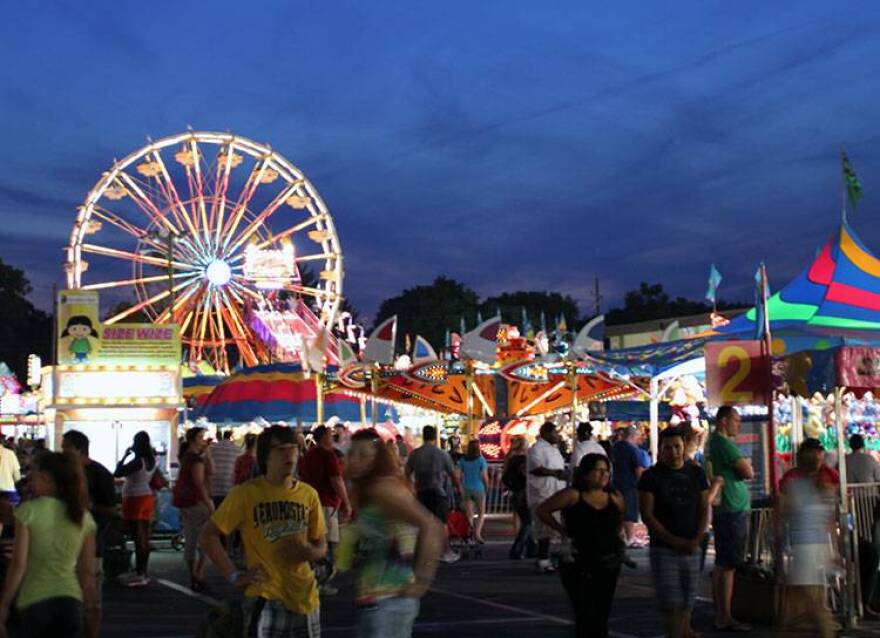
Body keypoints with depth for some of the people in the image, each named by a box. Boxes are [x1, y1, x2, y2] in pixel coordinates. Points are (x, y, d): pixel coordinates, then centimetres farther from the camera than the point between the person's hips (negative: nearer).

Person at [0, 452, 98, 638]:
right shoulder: (84, 517, 4)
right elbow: (87, 572, 6)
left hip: (34, 601, -3)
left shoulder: (28, 511, -6)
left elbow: (19, 565, -9)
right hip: (71, 601, 3)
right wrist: (90, 609, 15)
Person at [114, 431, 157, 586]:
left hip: (135, 498, -8)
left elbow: (117, 473, -19)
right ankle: (142, 572, 16)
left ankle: (139, 574, -6)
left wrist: (124, 456, -8)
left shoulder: (137, 461, -20)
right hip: (147, 497, 8)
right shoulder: (152, 460, 4)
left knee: (138, 538, -7)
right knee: (144, 538, 11)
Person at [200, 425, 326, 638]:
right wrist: (234, 576, -9)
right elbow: (208, 536, -4)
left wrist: (309, 552, -9)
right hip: (265, 596, -4)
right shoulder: (246, 493, -7)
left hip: (304, 596, 4)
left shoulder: (308, 494, 5)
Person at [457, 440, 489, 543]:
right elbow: (484, 476, -11)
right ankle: (477, 533, -11)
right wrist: (487, 488, 4)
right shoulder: (481, 460, -11)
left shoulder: (463, 460, -2)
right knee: (481, 513, 7)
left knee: (469, 515, 11)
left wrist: (461, 489, 9)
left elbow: (460, 476, -1)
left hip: (466, 489, 3)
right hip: (479, 489, -3)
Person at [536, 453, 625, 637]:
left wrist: (615, 533, 9)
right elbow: (542, 510, -4)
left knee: (602, 614, 11)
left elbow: (620, 521, 26)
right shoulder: (572, 496, -10)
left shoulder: (615, 498, 5)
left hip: (609, 564, 5)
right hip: (579, 564, -5)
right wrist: (562, 530, -5)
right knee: (585, 614, -11)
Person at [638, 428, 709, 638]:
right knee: (671, 603, -8)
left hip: (691, 548, 3)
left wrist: (698, 538, -7)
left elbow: (704, 508, 8)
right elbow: (647, 515, -7)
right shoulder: (651, 476, -3)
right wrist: (674, 540, -13)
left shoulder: (696, 473, 8)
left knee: (688, 600, 7)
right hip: (663, 548, -3)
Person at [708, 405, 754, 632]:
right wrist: (747, 467, 3)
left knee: (722, 564, 14)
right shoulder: (724, 443, -15)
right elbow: (748, 473, -15)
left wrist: (743, 465, 1)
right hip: (733, 511, -11)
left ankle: (720, 614, 21)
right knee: (728, 566, -7)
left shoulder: (715, 441, 17)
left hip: (725, 511, 11)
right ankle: (725, 618, -4)